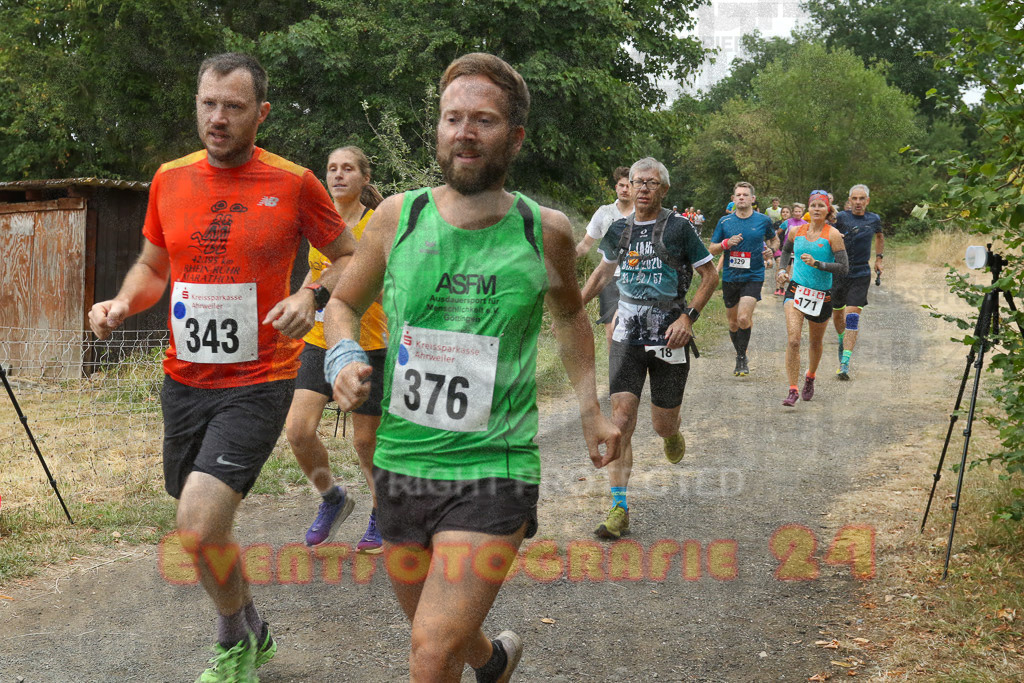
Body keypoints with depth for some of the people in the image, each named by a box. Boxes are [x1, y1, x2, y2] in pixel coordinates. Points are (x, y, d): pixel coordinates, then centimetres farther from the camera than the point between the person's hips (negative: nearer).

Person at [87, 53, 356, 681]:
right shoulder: (171, 179, 5)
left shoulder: (294, 183, -7)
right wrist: (122, 304, -3)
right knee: (209, 525, 16)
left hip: (258, 381, -5)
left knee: (198, 525, -19)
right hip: (184, 380, 5)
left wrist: (312, 297, -16)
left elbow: (350, 257, 3)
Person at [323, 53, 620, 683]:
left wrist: (591, 409, 11)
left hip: (494, 471, -3)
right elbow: (343, 304, 13)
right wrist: (345, 356, -8)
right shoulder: (398, 216, -3)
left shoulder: (545, 231, -4)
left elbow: (570, 313, 17)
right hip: (401, 464, 3)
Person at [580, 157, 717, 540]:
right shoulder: (620, 229, 7)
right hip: (627, 335, 2)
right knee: (621, 419, -10)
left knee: (663, 425, 5)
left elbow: (710, 276, 0)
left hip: (668, 336, -2)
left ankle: (672, 432, 46)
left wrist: (688, 317, -11)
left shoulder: (678, 227, -5)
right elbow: (604, 270, 24)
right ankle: (619, 510, -5)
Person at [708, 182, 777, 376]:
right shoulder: (724, 221, 3)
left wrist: (772, 249, -1)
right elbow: (711, 250, 5)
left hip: (753, 276, -2)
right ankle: (739, 357, 31)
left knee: (743, 318, -18)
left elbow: (772, 239, 21)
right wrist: (726, 243, -14)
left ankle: (742, 357, 1)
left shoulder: (763, 220, 1)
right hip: (730, 278, 3)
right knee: (733, 322, 10)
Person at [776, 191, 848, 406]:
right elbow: (786, 251, 25)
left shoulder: (833, 235, -8)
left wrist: (816, 263, -24)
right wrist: (782, 270, 9)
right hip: (796, 290, 1)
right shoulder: (796, 231, 3)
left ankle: (810, 378, 45)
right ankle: (792, 390, -14)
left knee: (815, 342, 17)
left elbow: (843, 268, -14)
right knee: (793, 340, -17)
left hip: (822, 295, -1)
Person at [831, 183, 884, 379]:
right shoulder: (841, 217, -5)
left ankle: (845, 363, -19)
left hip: (861, 274, 0)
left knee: (852, 316, -14)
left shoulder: (874, 219, 5)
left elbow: (879, 236, 26)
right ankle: (842, 340, 48)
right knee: (837, 314, 14)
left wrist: (878, 258, 20)